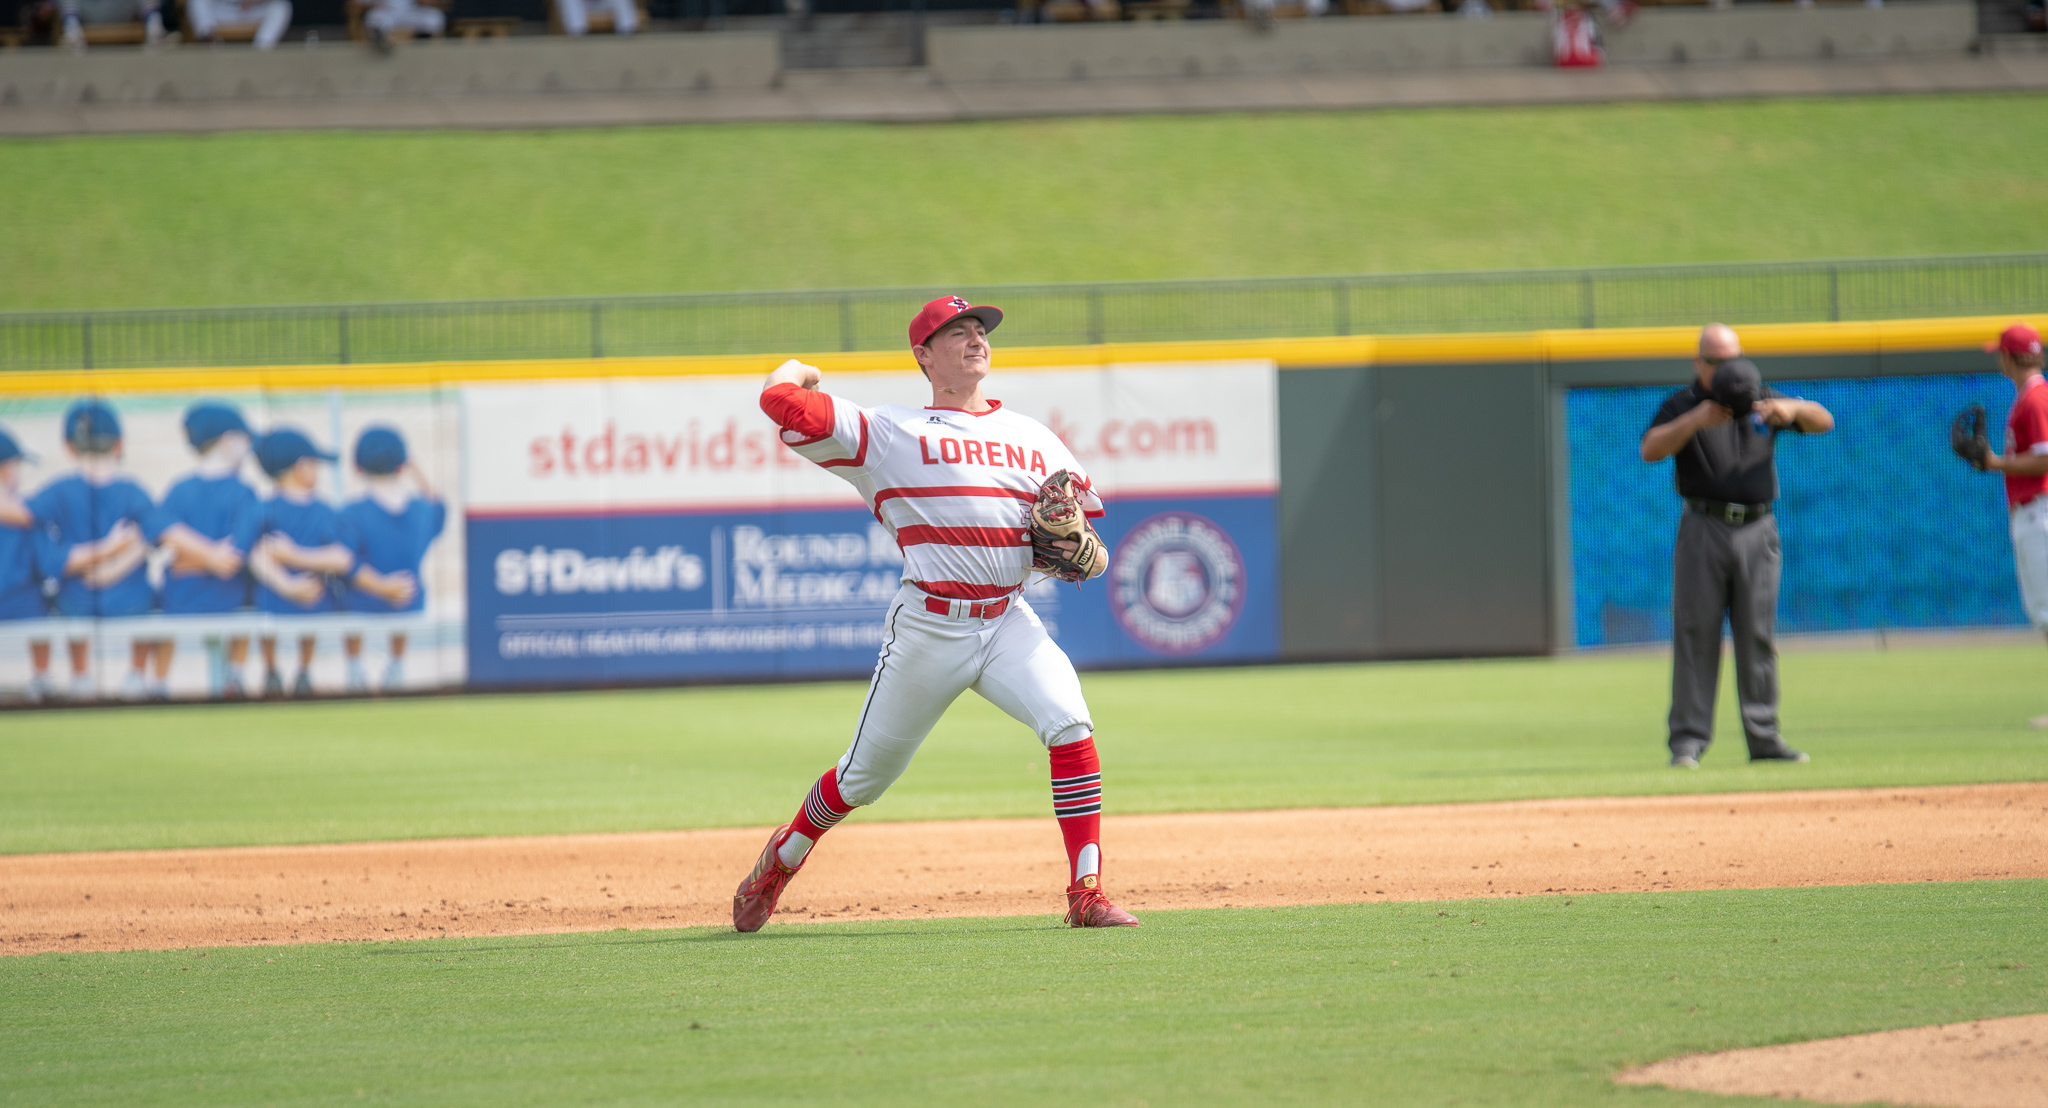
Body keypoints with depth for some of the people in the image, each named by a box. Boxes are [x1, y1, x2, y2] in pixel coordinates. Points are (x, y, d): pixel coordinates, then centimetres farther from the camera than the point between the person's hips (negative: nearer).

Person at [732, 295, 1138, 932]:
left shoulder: (1034, 440, 15)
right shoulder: (890, 433, 2)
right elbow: (779, 401, -8)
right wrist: (797, 371, 15)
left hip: (1009, 623, 2)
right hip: (926, 628, -2)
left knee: (1070, 725, -22)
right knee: (867, 776, 7)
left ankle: (1085, 895, -20)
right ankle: (784, 856, 36)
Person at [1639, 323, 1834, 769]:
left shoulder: (1761, 399, 13)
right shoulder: (1682, 406, 4)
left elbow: (1824, 421, 6)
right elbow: (1650, 450, -12)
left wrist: (1792, 410, -15)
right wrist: (1695, 421, -25)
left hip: (1757, 530, 3)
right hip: (1704, 529, -3)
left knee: (1759, 637, 4)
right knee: (1695, 635, -5)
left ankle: (1764, 737, 8)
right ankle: (1688, 739, -4)